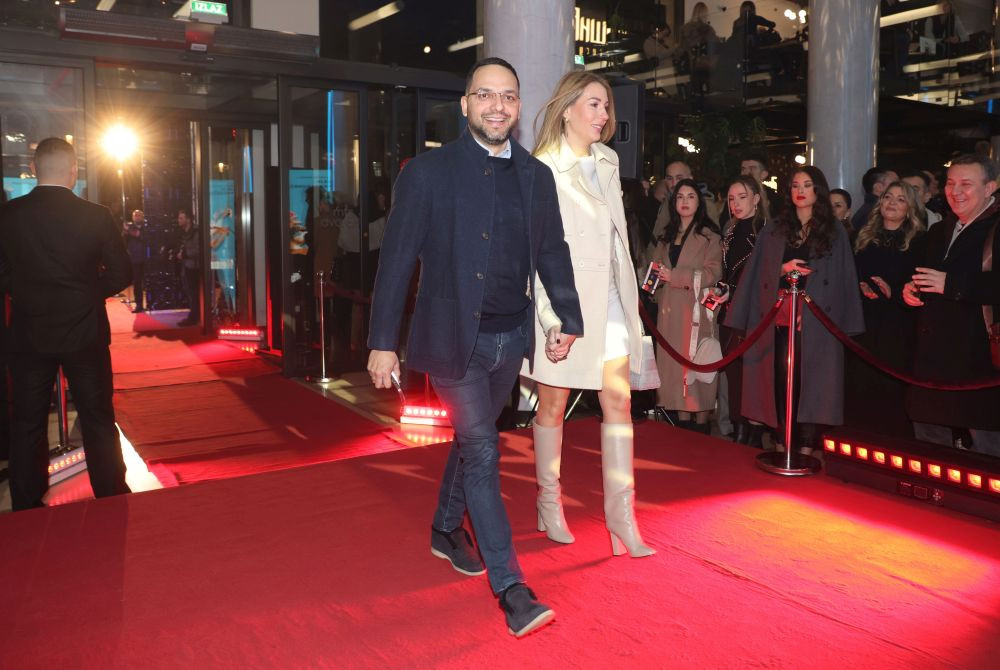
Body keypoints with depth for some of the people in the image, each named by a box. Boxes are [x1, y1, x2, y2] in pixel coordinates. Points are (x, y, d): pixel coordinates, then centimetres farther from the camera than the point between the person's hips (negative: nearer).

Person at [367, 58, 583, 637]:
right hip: (454, 335, -5)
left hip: (510, 336, 5)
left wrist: (569, 319, 9)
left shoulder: (536, 175, 7)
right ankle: (511, 588, 1)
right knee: (482, 450, -6)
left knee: (472, 439, 19)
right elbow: (397, 259, -8)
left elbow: (553, 252, 14)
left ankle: (447, 530, 43)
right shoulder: (429, 172, -6)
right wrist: (383, 342, -10)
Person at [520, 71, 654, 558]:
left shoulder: (607, 164, 14)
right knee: (553, 404, 6)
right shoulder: (543, 170, -7)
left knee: (618, 397, 0)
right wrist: (551, 314, -16)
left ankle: (621, 513, 5)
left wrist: (629, 296, 14)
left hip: (608, 298, 6)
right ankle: (549, 505, 21)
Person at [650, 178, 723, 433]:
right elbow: (656, 266, 23)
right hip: (670, 311, 5)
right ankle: (682, 421, 9)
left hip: (697, 309, -5)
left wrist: (675, 276, -14)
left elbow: (713, 273, -9)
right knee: (674, 364, 3)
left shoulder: (709, 236, 0)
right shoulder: (667, 236, 19)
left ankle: (701, 424, 0)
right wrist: (657, 277, 1)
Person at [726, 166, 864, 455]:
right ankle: (783, 445, 4)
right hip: (780, 316, 1)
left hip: (817, 319, -1)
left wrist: (844, 324, -1)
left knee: (810, 381, -7)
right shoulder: (773, 229, 15)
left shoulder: (835, 232, 11)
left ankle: (806, 447, -3)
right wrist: (783, 269, -8)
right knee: (782, 379, -3)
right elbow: (759, 272, 12)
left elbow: (843, 278, 7)